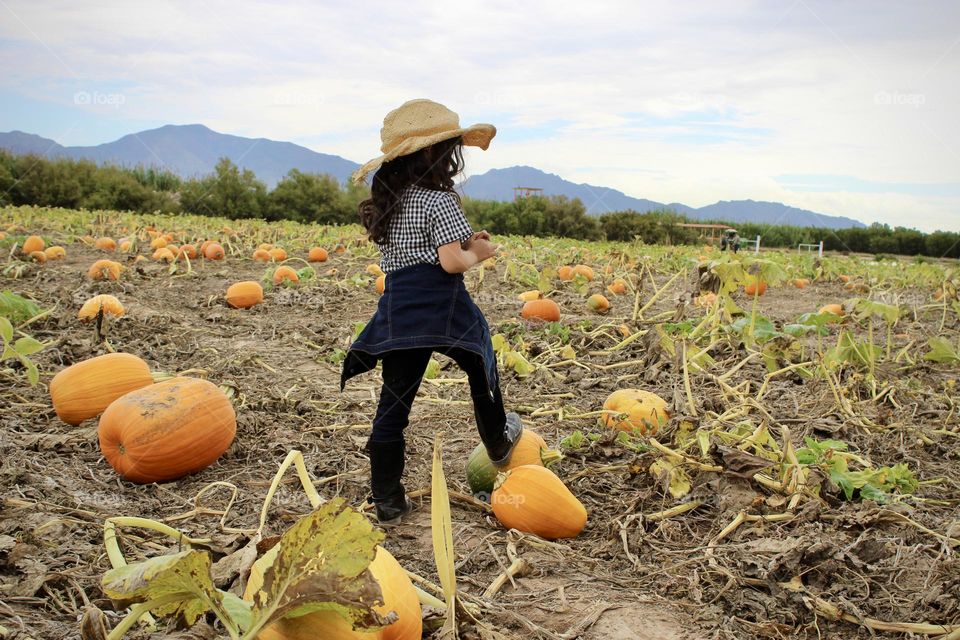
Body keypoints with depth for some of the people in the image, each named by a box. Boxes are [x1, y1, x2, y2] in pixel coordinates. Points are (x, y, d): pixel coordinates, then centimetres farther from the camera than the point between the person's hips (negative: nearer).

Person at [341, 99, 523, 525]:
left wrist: (464, 241, 15)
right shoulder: (438, 199, -10)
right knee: (481, 370, 22)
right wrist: (478, 253, 3)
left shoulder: (387, 201, 14)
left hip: (397, 310, 6)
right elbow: (452, 262, -17)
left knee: (393, 403, 7)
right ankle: (499, 443, 44)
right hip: (441, 306, -6)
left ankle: (387, 501, 13)